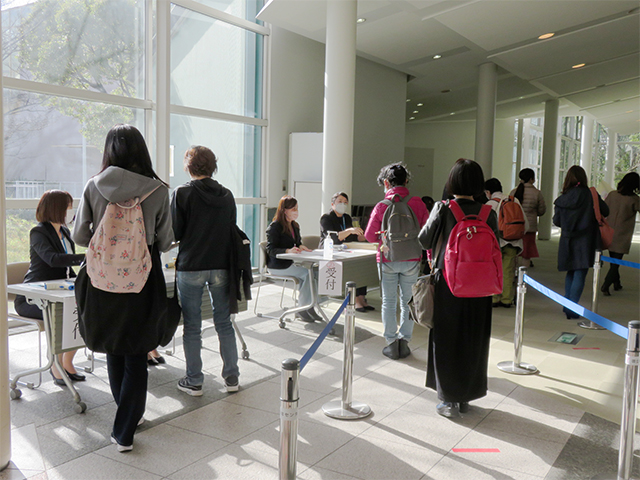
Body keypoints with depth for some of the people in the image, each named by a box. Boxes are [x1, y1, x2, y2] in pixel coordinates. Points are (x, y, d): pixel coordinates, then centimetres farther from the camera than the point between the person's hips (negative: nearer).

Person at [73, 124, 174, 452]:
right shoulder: (157, 190, -10)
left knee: (113, 351, 21)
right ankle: (124, 432, 10)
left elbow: (80, 236, 0)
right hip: (142, 281, -2)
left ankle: (128, 414, 40)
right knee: (136, 356, 9)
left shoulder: (93, 187, -6)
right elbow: (165, 242, -4)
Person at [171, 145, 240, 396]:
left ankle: (194, 381, 15)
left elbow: (174, 233, -6)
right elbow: (233, 231, 10)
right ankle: (231, 377, 18)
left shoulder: (182, 193, -8)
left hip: (191, 268, -3)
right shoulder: (227, 195, 4)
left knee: (192, 326, 7)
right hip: (221, 266, 3)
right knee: (224, 322, 12)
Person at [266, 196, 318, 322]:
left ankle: (308, 307, -14)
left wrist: (300, 247, -1)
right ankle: (301, 310, -15)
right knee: (307, 273, -25)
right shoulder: (274, 227, -8)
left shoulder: (294, 226, 18)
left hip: (290, 262, 8)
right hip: (276, 265, -8)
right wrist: (288, 250, -29)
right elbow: (270, 250, -15)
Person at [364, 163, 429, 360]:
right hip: (412, 261, 1)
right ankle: (404, 342, 17)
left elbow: (370, 236, -4)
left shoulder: (381, 206, -10)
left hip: (388, 261, -1)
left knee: (389, 302, 10)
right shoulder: (417, 203, -7)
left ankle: (392, 344, 14)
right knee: (407, 302, 12)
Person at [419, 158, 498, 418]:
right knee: (473, 340, 15)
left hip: (448, 283, -3)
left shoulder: (443, 209, -12)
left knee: (447, 340, 9)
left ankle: (449, 400, 15)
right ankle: (466, 396, 28)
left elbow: (424, 240, -3)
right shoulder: (488, 213, -3)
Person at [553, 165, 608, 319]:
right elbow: (605, 211, 0)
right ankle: (572, 308, -3)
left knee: (570, 273, 18)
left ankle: (567, 305, 21)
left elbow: (556, 221, 3)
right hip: (584, 241, -3)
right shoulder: (590, 195, -8)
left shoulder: (563, 198, -2)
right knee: (580, 275, -1)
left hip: (567, 241, 3)